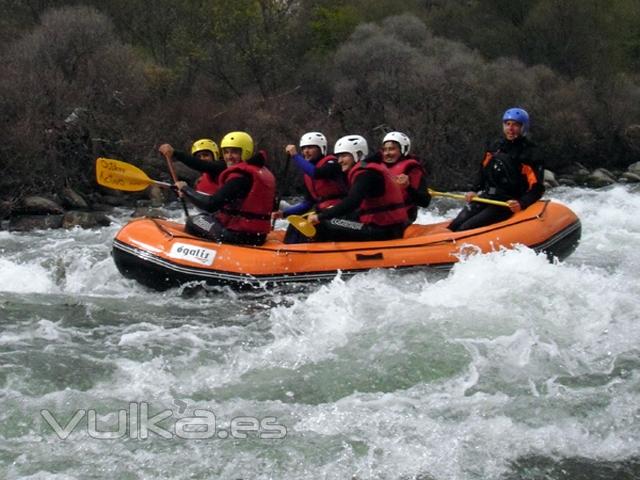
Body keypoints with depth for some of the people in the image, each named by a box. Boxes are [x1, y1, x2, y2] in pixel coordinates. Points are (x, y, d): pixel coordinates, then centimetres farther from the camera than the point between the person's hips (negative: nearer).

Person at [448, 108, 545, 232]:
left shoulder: (528, 154, -10)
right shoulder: (495, 147, 10)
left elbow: (537, 188, -13)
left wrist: (521, 203, -29)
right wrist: (475, 191, 8)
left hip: (508, 203, -6)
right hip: (486, 196, 6)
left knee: (466, 228, -22)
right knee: (455, 224, -12)